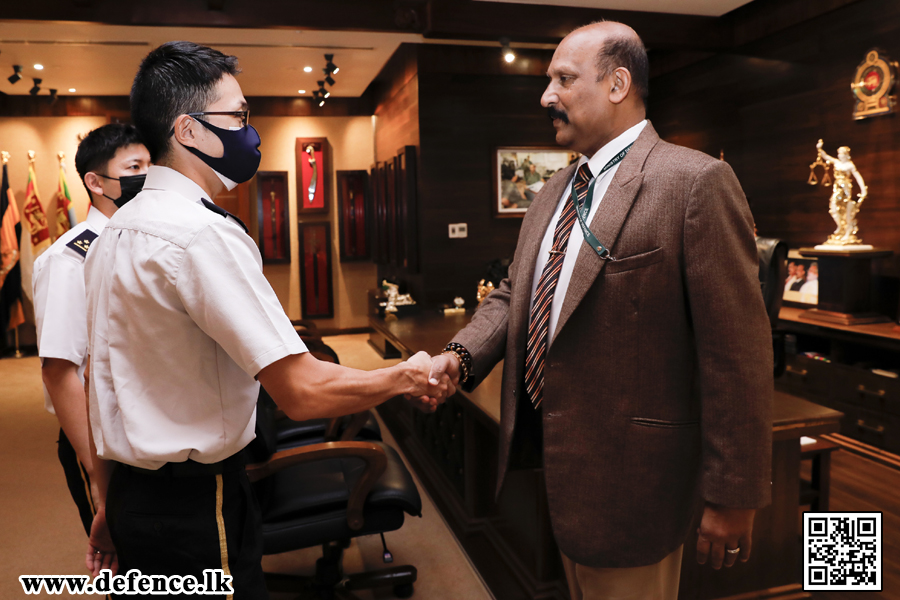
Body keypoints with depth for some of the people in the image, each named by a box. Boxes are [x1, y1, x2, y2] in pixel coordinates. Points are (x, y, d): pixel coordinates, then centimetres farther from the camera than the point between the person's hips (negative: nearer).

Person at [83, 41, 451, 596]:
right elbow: (302, 391, -26)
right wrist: (409, 377, -10)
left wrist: (110, 507, 20)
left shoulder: (116, 229, 7)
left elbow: (104, 381, 12)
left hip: (131, 492, 9)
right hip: (196, 503, -9)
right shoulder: (203, 233, -23)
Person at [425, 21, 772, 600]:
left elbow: (738, 352, -18)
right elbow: (514, 293, 13)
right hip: (556, 453, 8)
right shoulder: (555, 190, 9)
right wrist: (461, 355, -6)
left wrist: (734, 495, -15)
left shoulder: (696, 181, -16)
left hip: (626, 471, -7)